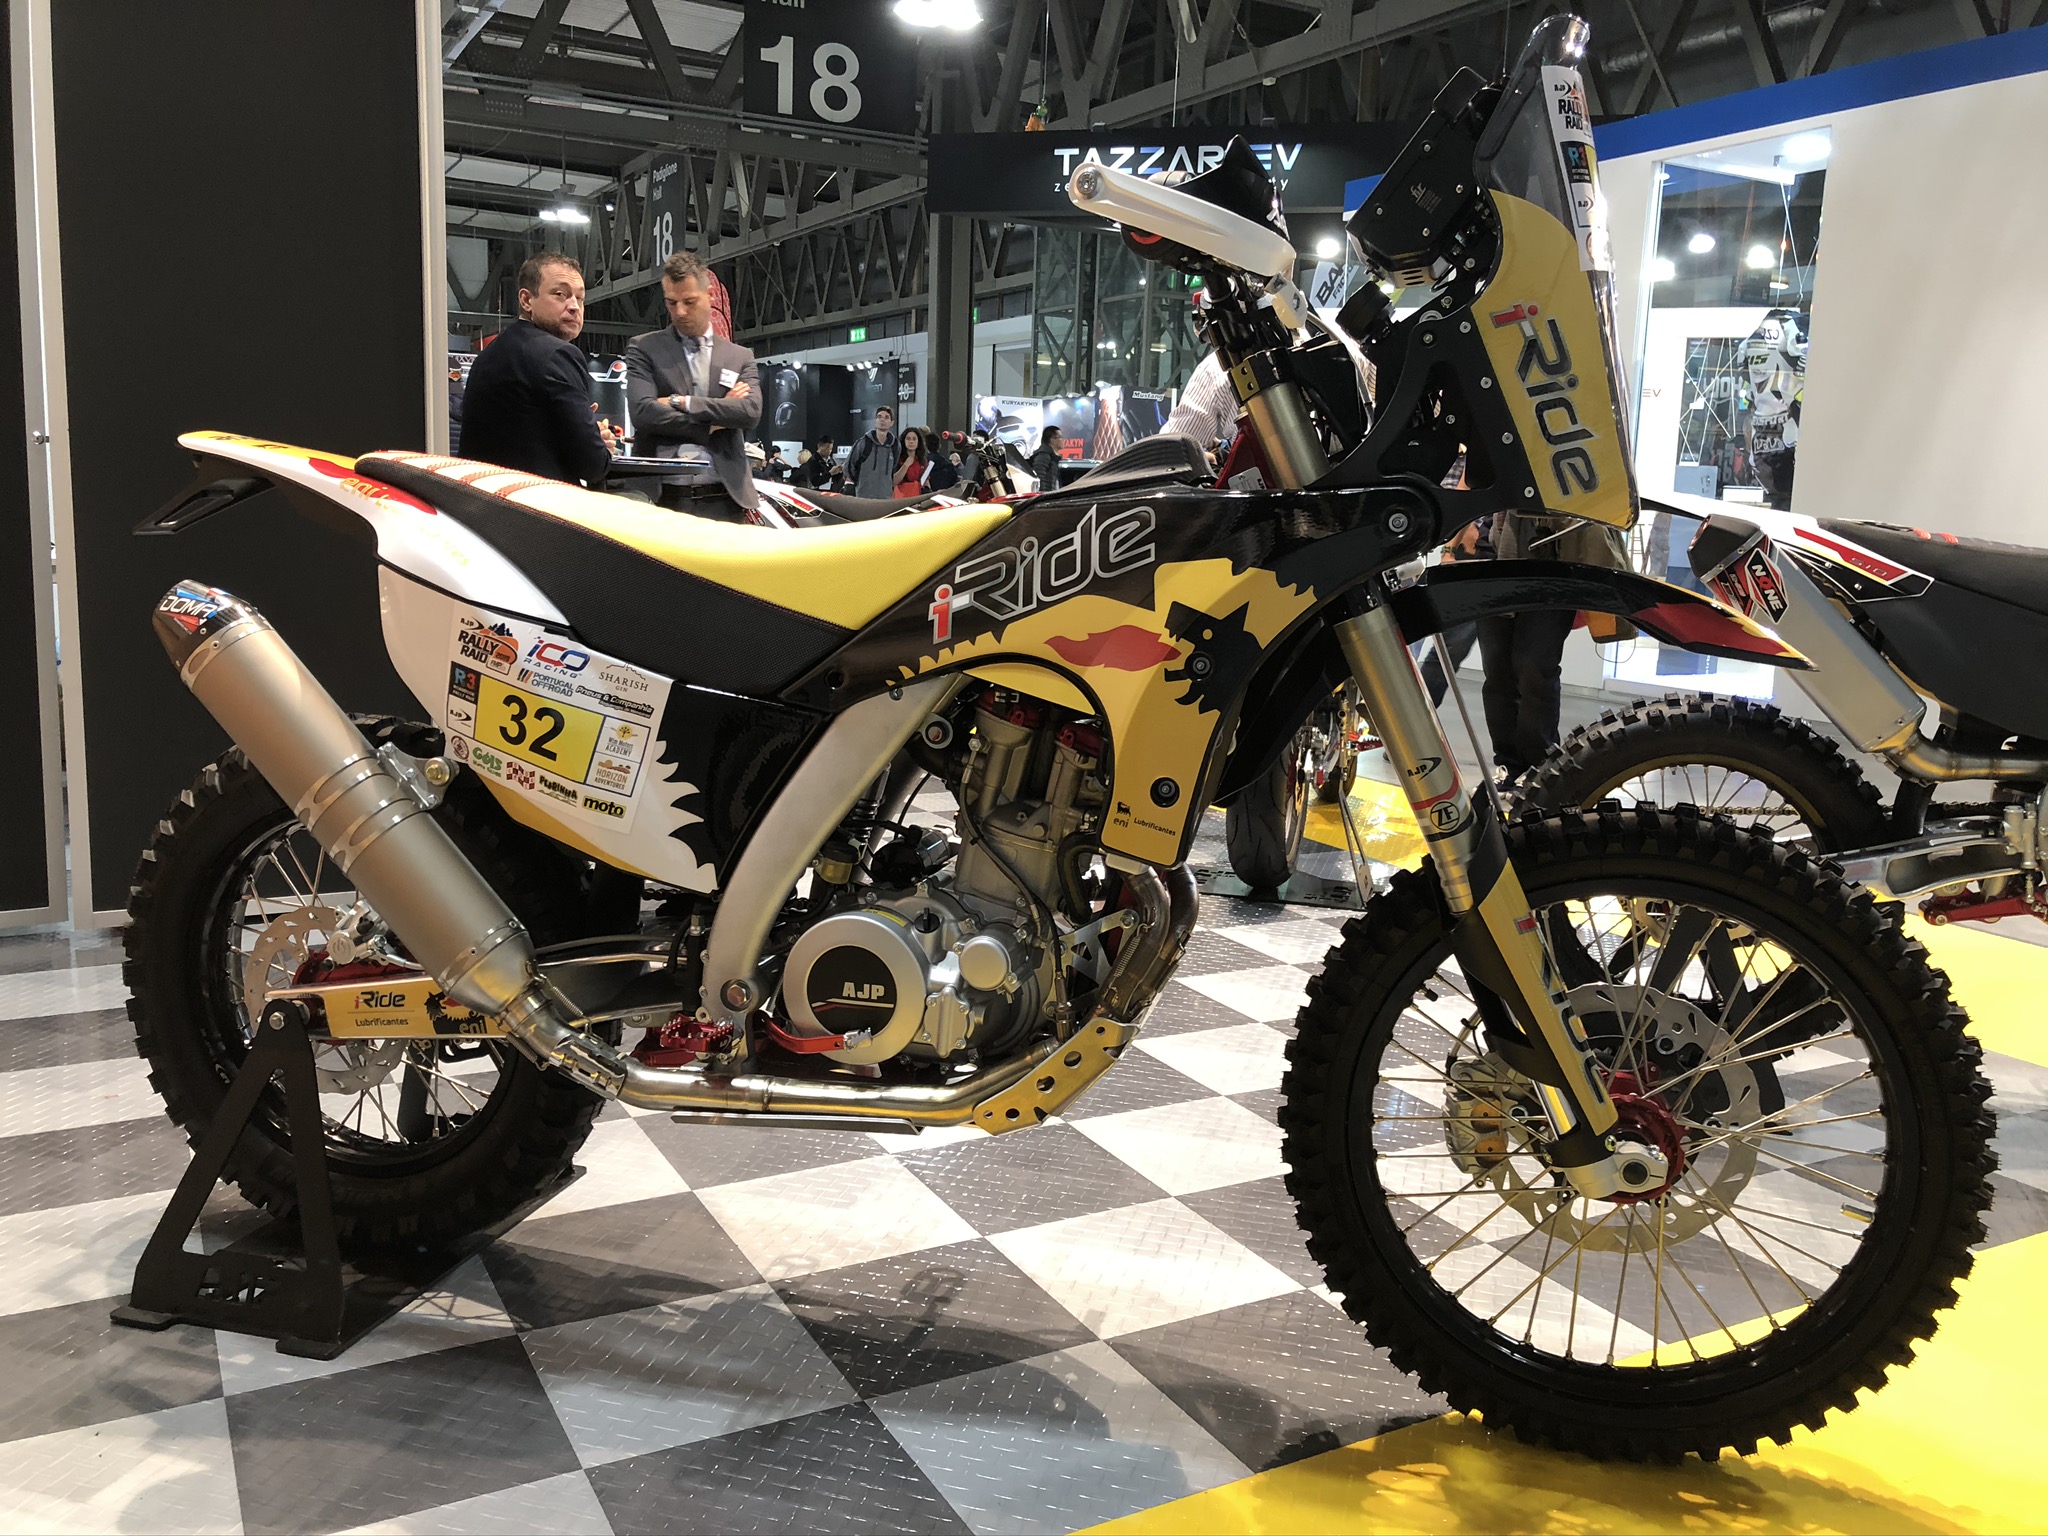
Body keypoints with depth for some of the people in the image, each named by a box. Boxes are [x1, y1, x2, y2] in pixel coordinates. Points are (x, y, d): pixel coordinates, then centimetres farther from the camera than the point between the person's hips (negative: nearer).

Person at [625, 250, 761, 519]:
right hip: (664, 496, -2)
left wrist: (682, 402, -7)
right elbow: (643, 412, -6)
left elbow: (751, 413, -2)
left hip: (724, 498, 2)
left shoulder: (740, 357, 16)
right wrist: (712, 425, -4)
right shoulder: (643, 349, 10)